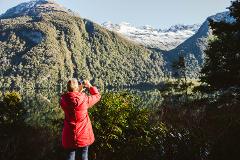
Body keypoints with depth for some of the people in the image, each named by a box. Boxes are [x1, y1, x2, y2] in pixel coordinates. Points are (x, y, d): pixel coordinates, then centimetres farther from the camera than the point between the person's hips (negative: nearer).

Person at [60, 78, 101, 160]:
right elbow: (97, 96, 2)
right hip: (83, 135, -2)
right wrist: (90, 86, 12)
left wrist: (78, 92, 12)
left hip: (70, 136, 2)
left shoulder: (63, 100, -10)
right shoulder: (84, 99, -17)